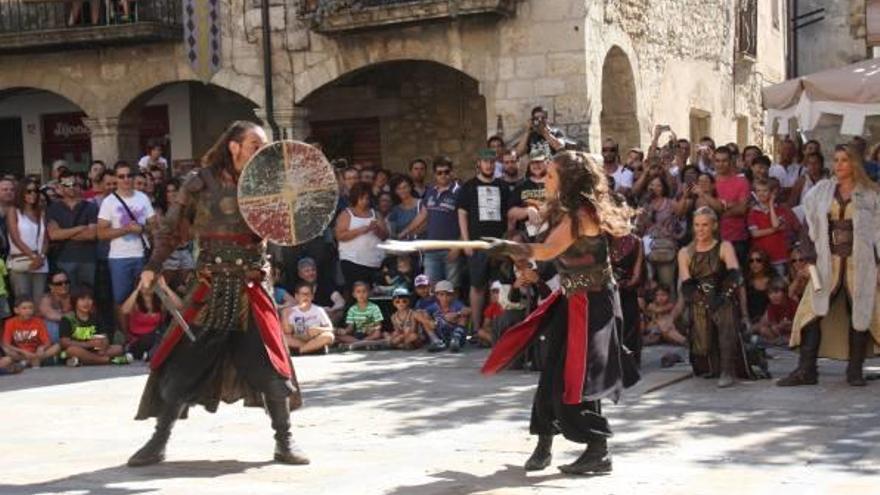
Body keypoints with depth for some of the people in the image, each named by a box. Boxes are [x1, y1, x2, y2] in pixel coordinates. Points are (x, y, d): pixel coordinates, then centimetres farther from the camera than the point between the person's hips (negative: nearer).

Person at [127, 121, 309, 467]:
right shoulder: (202, 182, -1)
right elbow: (170, 227, 4)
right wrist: (153, 266, -5)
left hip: (251, 292, 1)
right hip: (210, 290, -1)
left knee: (272, 369, -2)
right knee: (181, 366, 3)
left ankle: (284, 442, 14)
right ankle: (159, 442, 17)